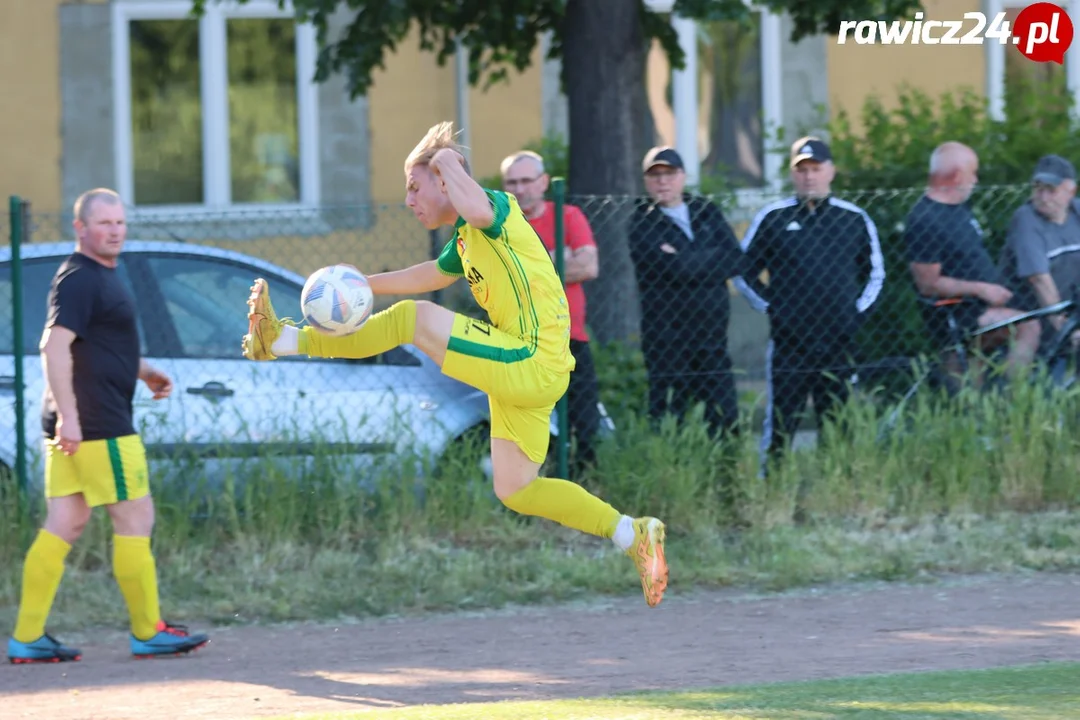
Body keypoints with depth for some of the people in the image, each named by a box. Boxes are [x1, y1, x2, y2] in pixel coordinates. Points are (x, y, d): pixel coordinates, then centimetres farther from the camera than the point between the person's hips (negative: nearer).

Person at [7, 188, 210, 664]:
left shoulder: (102, 277, 19)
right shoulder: (79, 279, -13)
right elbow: (55, 346, -23)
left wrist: (143, 371, 22)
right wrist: (68, 415, -30)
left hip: (75, 428, 10)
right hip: (98, 427, -10)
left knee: (64, 526, 7)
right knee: (135, 520, -2)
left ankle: (27, 639, 5)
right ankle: (148, 633, 5)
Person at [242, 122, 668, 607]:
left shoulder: (499, 206, -10)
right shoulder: (463, 243, 18)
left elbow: (480, 211, -35)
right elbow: (432, 276, 36)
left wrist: (450, 165, -18)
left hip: (534, 364, -10)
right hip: (526, 372, 10)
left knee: (413, 318, -11)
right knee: (514, 491, 12)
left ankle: (284, 341, -6)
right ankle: (633, 536, 14)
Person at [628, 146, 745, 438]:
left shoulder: (707, 212, 14)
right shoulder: (642, 222, 0)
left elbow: (736, 260, 0)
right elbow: (672, 268, -15)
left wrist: (688, 261, -8)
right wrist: (713, 259, -2)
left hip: (712, 337, 4)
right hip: (666, 338, -4)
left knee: (726, 422, 2)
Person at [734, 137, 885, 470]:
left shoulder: (855, 219, 8)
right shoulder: (771, 218, 3)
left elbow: (875, 273, 20)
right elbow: (743, 271, 9)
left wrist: (859, 312, 7)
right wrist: (769, 308, -1)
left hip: (840, 343, 2)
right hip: (788, 344, -2)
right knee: (779, 430, -5)